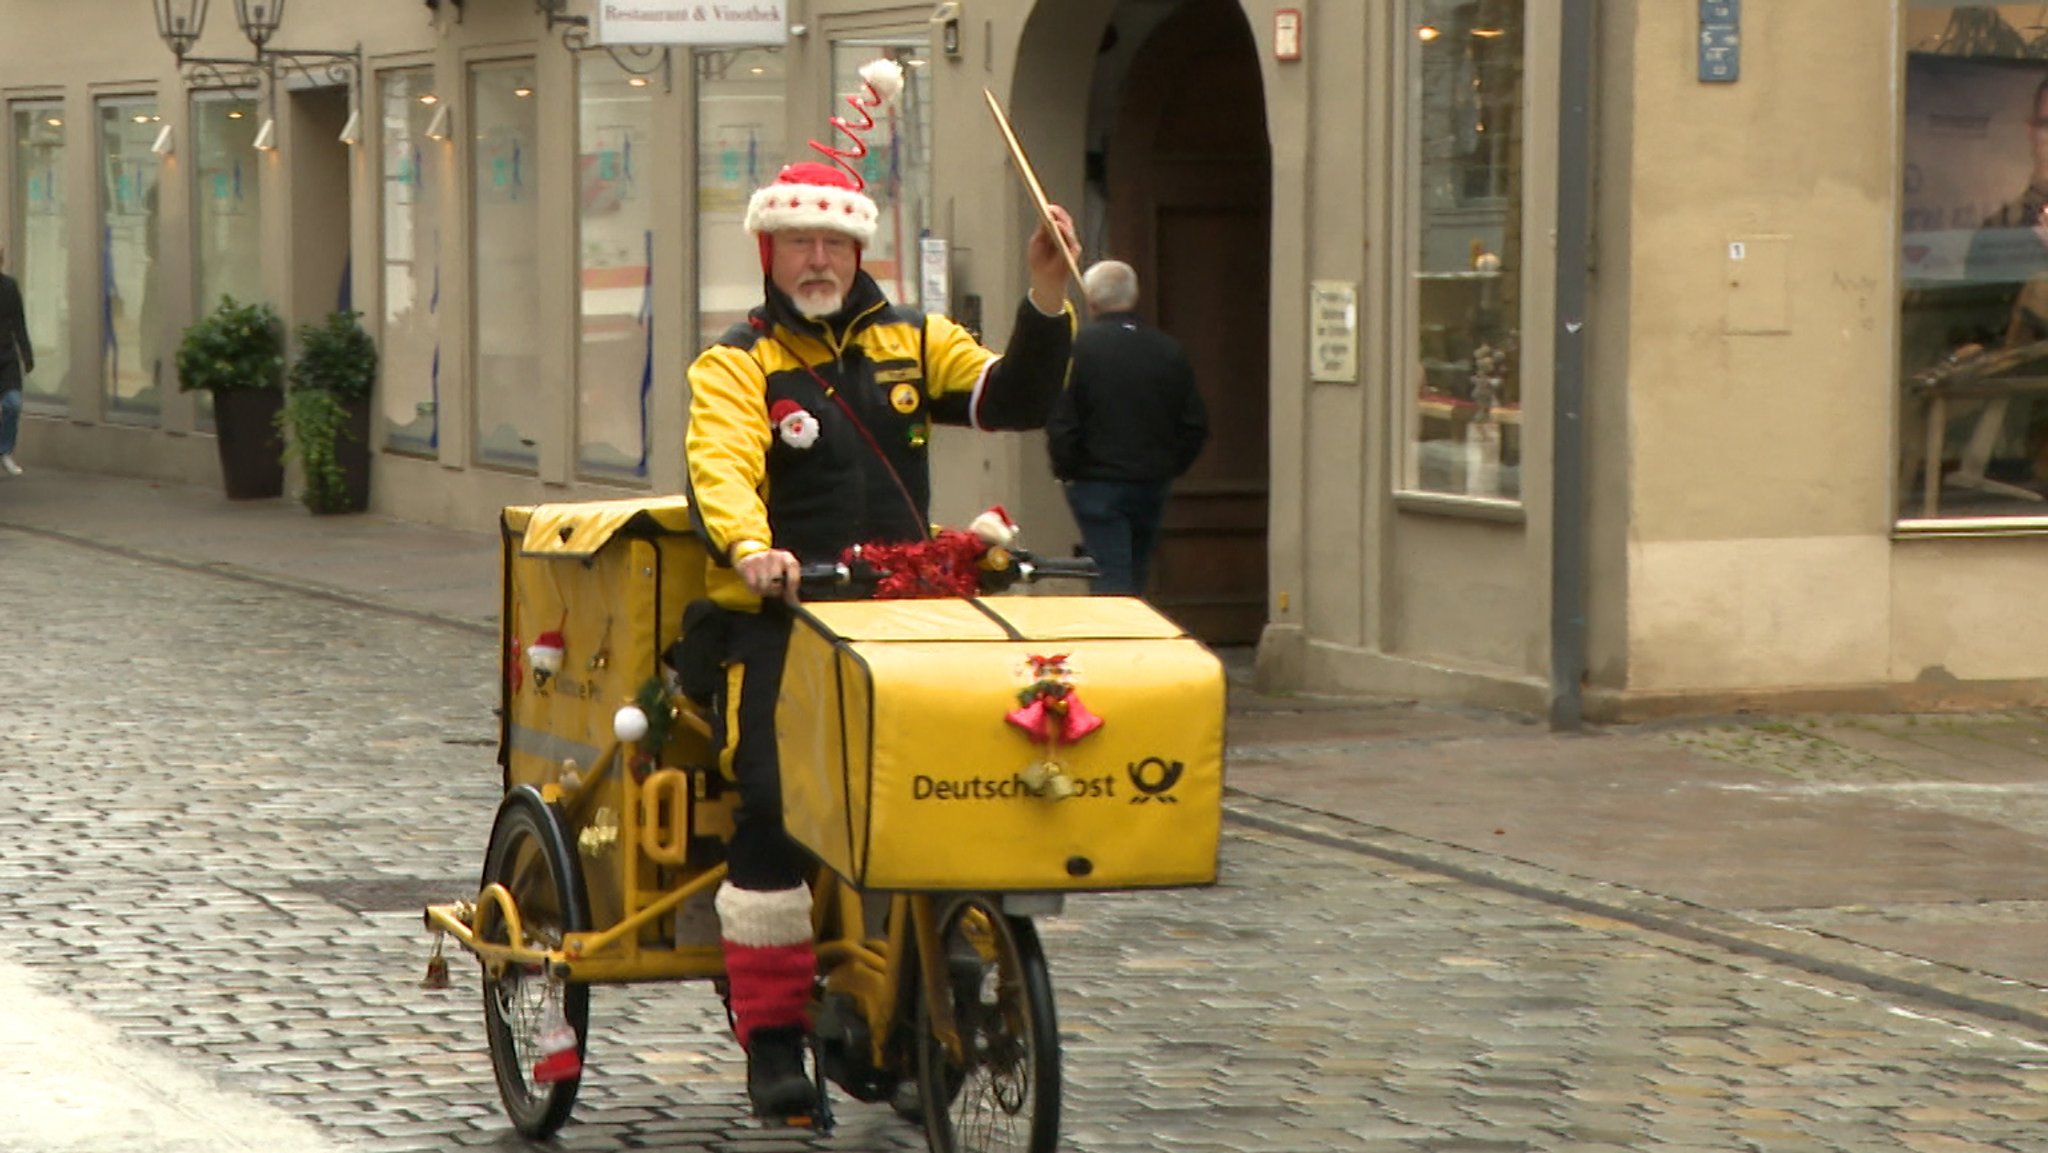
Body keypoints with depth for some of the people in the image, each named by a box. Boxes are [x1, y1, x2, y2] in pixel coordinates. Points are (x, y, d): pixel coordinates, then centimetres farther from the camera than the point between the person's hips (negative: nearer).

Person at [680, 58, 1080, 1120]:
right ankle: (770, 1032, -5)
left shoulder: (910, 343, 15)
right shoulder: (736, 365, 3)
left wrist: (1045, 303, -15)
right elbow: (719, 468, -15)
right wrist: (749, 548, -36)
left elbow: (1011, 400, 1)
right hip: (777, 623, -3)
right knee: (774, 810, -17)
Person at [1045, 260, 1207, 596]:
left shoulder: (1076, 348, -11)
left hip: (1098, 485, -5)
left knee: (1111, 581, -6)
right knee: (1135, 577, 16)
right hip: (1153, 485, 5)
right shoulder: (1169, 350, 3)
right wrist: (1169, 467, 15)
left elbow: (1060, 425, -15)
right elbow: (1196, 425, 5)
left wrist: (1067, 470, 1)